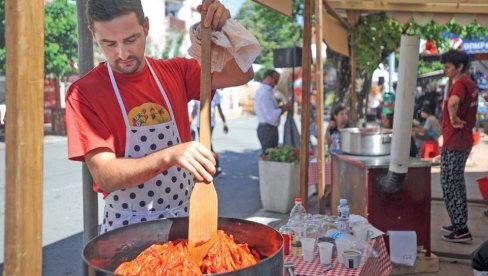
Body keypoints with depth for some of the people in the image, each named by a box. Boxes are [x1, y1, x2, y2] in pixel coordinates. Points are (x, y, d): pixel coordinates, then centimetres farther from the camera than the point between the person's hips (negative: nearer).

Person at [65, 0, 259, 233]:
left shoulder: (175, 72, 1)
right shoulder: (84, 93, -12)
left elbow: (241, 73, 3)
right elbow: (104, 176, -19)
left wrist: (225, 26, -13)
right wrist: (169, 156, -33)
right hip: (127, 226, -3)